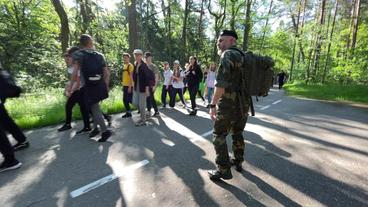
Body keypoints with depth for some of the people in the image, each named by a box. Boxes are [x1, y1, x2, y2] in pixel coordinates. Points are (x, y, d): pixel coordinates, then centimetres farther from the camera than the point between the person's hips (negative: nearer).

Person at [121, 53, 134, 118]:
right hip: (125, 86, 9)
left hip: (129, 86, -9)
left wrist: (130, 86, -21)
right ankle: (128, 112, 19)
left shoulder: (130, 66, -11)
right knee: (125, 100, 10)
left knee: (130, 100, -6)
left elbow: (131, 77, -17)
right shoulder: (125, 65, 16)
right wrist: (123, 85, 19)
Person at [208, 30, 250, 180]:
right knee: (237, 133, 21)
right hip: (244, 103, 9)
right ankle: (238, 162, 35)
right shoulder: (243, 56, 15)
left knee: (219, 135, 3)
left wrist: (213, 104, -20)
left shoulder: (227, 55, -12)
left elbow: (221, 82, -23)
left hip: (229, 104, -8)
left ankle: (223, 170, 7)